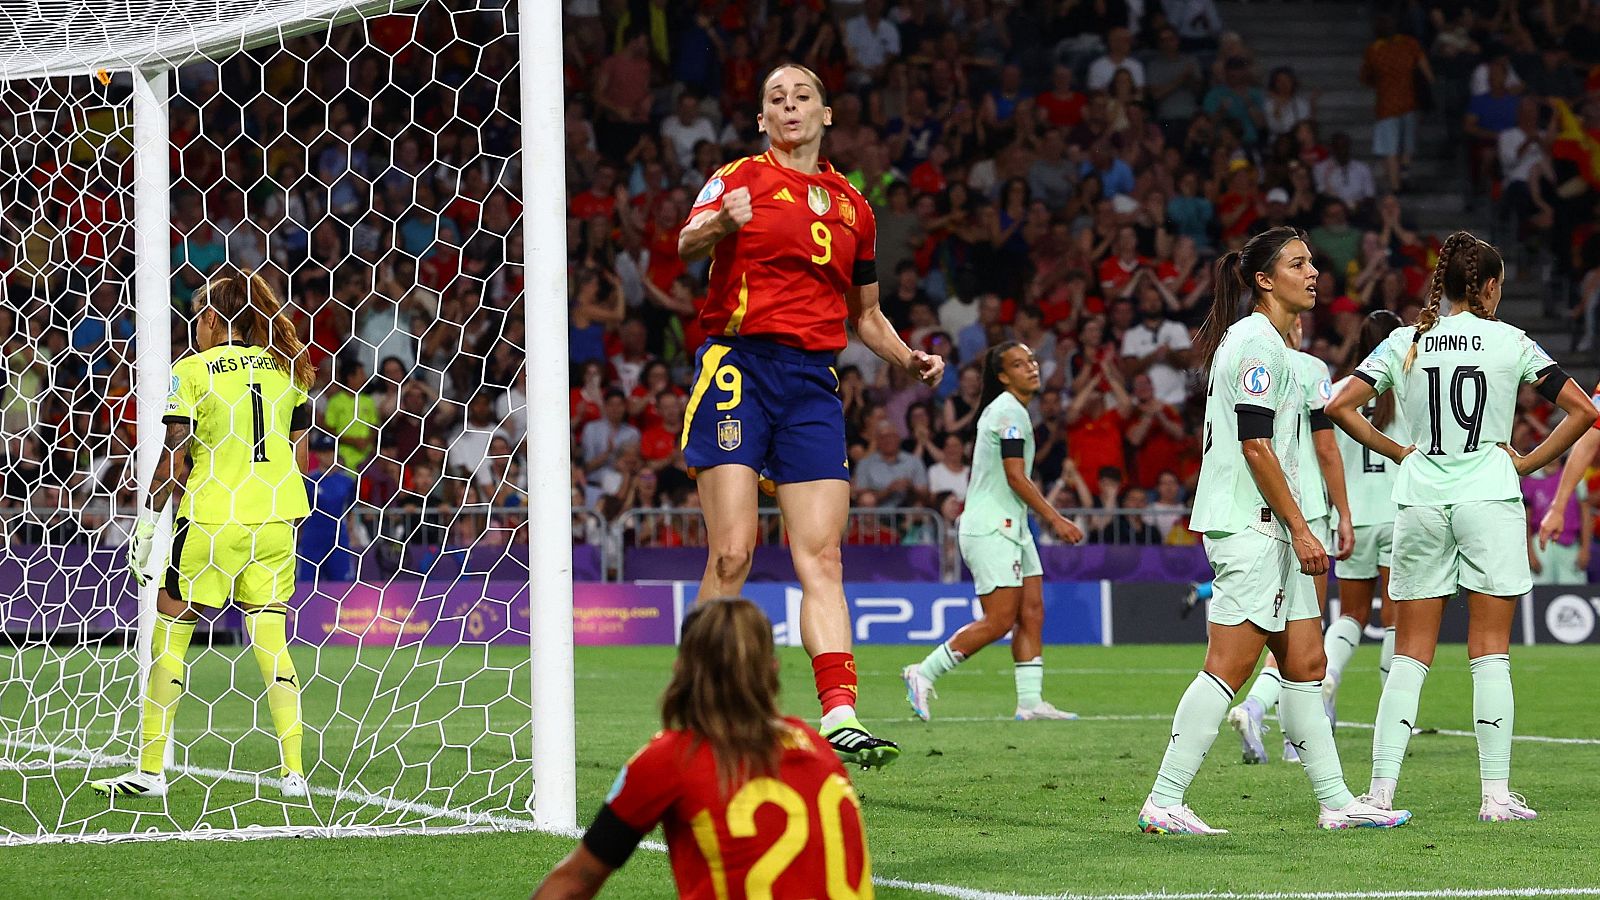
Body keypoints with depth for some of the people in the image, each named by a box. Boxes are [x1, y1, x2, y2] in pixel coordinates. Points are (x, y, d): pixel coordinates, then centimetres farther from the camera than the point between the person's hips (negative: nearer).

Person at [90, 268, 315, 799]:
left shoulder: (192, 370, -5)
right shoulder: (285, 366, 9)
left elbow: (173, 458, -9)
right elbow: (298, 453, 13)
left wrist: (148, 523, -1)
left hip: (212, 516, -5)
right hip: (275, 516, 5)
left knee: (169, 635, 6)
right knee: (271, 642, 8)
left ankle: (149, 771, 8)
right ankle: (294, 772, 2)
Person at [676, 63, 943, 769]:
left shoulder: (852, 206, 18)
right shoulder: (742, 177, 3)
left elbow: (864, 314, 28)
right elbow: (687, 243, -16)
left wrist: (909, 360, 10)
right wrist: (721, 222, -39)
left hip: (813, 380, 4)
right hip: (739, 365, -4)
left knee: (821, 556, -5)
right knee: (732, 553, -10)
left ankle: (839, 717, -12)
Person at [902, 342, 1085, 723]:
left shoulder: (1001, 409, 17)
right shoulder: (1009, 411, -14)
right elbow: (1015, 476, -19)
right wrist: (1055, 519, -17)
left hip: (1010, 527, 10)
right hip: (992, 529, -10)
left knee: (1032, 612, 3)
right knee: (999, 621, -11)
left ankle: (1030, 700, 1)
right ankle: (923, 674, -3)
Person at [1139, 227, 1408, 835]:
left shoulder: (1268, 341, 19)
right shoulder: (1257, 341, -12)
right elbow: (1255, 445, -19)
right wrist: (1299, 528, -18)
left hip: (1268, 531, 10)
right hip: (1249, 527, -10)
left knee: (1305, 664, 10)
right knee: (1228, 667, -11)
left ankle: (1336, 802, 13)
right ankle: (1163, 803, -10)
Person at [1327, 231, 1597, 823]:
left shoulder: (1405, 343, 5)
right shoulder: (1509, 341, 0)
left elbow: (1340, 406, -2)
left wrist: (1398, 452, 7)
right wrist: (1529, 463, 5)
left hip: (1420, 506, 2)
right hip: (1490, 502, -2)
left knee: (1410, 655, 6)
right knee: (1491, 653, 1)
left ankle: (1381, 789, -2)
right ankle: (1496, 794, -1)